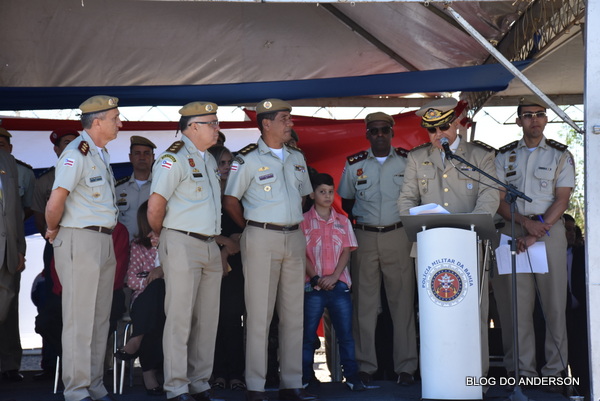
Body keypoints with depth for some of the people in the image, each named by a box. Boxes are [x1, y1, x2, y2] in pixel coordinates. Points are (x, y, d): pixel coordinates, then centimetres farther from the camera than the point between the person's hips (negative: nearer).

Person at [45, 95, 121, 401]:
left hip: (104, 242, 9)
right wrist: (54, 231, -6)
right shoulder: (76, 153, -14)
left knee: (100, 319, 13)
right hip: (80, 241, -9)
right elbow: (55, 204, -21)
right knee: (80, 321, -4)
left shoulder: (101, 153, 16)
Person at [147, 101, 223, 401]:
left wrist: (217, 237, 16)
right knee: (180, 319, -3)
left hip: (210, 246, 8)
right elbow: (155, 207, -15)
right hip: (182, 245, -8)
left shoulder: (209, 160, 16)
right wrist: (160, 234, 0)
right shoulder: (174, 159, -11)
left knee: (207, 320, 10)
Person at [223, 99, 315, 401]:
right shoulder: (248, 160, -5)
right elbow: (230, 201, -2)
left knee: (293, 313, 7)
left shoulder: (297, 158, 12)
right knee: (259, 314, -3)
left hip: (294, 238, 6)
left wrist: (292, 223, 14)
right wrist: (253, 228, 4)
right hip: (261, 240, -6)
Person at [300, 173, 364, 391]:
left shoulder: (343, 221, 12)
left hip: (339, 284, 2)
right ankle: (304, 377, 9)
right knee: (308, 334, 2)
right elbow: (302, 253, -1)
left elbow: (346, 251, 6)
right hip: (313, 286, -2)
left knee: (345, 332, 0)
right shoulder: (304, 221, 4)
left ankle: (351, 375, 5)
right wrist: (315, 277, -12)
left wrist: (334, 276, -8)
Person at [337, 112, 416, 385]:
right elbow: (346, 202, 17)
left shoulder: (407, 161, 4)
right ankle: (365, 366, 7)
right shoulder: (354, 165, 7)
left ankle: (405, 366, 6)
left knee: (403, 301, 0)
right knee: (364, 303, 1)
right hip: (364, 237, 1)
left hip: (398, 236, -1)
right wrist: (353, 225, 7)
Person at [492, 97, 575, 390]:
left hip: (550, 229, -1)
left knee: (554, 302, -3)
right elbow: (498, 200, 6)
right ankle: (523, 370, 4)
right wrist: (525, 222, -11)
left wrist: (537, 233, -13)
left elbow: (561, 201, -3)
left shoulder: (561, 155, 6)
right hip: (514, 230, 2)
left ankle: (555, 370, 4)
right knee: (516, 303, -2)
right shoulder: (505, 156, 11)